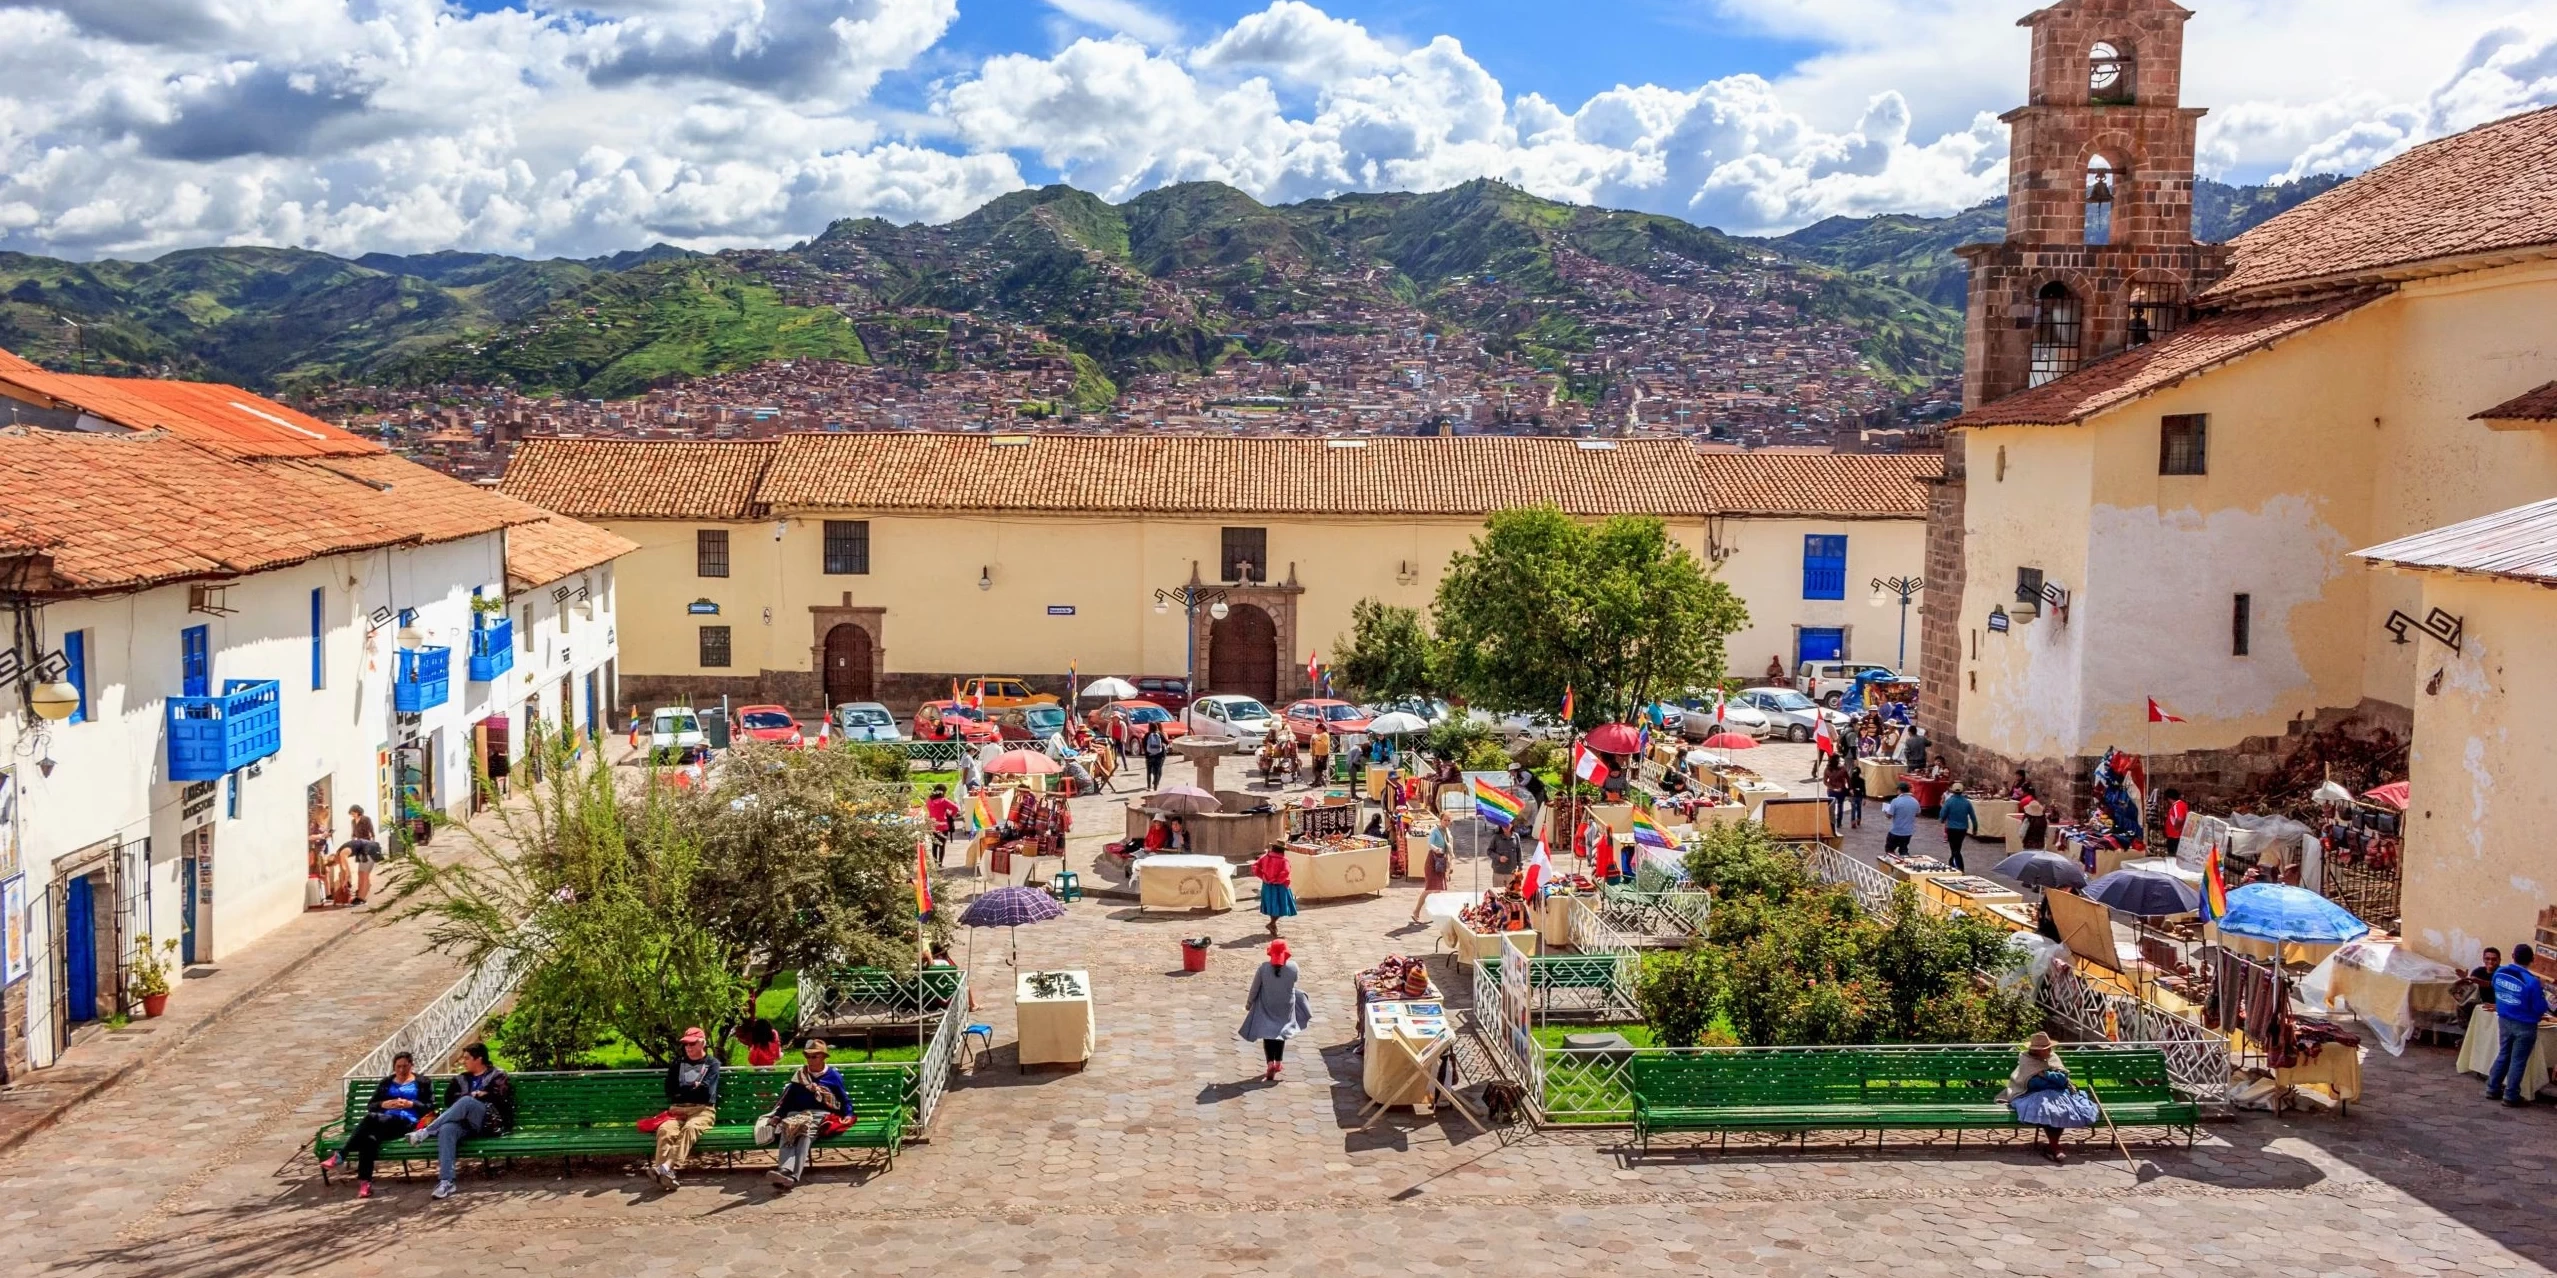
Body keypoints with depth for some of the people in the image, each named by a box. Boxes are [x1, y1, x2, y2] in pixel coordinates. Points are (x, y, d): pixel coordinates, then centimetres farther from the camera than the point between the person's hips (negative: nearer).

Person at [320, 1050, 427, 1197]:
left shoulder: (421, 1083, 18)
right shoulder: (386, 1082, 28)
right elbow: (370, 1106, 19)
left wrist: (410, 1104, -9)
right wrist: (384, 1104, -3)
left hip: (407, 1123, -4)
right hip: (384, 1122, 4)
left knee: (371, 1118, -36)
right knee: (369, 1139, -37)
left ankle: (340, 1155, -39)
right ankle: (364, 1182, -44)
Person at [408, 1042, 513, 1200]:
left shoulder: (498, 1076, 12)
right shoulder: (462, 1079, 26)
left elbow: (498, 1099, -6)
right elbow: (448, 1099, 10)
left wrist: (471, 1097, -4)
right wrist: (474, 1095, -3)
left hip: (490, 1123, -4)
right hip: (467, 1124, 4)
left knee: (467, 1101, -34)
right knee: (446, 1129, -33)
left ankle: (425, 1132, -29)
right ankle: (445, 1181, -42)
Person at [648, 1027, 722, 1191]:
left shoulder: (712, 1063, 12)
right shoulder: (678, 1063, 23)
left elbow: (705, 1091, -4)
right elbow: (671, 1091, 10)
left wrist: (684, 1090, 5)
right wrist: (693, 1087, 4)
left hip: (703, 1109, -3)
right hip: (678, 1109, 3)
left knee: (690, 1128, -36)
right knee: (665, 1129, -30)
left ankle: (666, 1168, -55)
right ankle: (663, 1174, -49)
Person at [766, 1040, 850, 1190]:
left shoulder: (833, 1076, 14)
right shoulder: (799, 1075, 23)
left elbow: (845, 1099, 16)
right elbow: (788, 1098, 21)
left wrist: (848, 1115, -2)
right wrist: (778, 1115, 6)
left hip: (822, 1115, -3)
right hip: (797, 1114, 3)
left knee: (806, 1132, -39)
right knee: (787, 1130, -35)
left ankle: (791, 1175, -59)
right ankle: (786, 1172, -58)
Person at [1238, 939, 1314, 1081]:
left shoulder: (1263, 968, -17)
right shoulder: (1293, 967, -16)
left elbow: (1254, 988, -8)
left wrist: (1248, 1003, 7)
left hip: (1267, 1006, -2)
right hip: (1285, 1006, 2)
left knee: (1267, 1034, 8)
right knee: (1280, 1032, 21)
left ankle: (1270, 1063, -6)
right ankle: (1278, 1062, 28)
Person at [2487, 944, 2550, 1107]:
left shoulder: (2500, 972, -7)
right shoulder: (2531, 982, -25)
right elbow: (2540, 1008, -19)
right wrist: (2542, 993, 0)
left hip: (2504, 1021, 5)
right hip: (2524, 1026, -5)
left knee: (2503, 1055, 20)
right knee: (2518, 1061, 6)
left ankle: (2493, 1089, 26)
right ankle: (2511, 1096, 12)